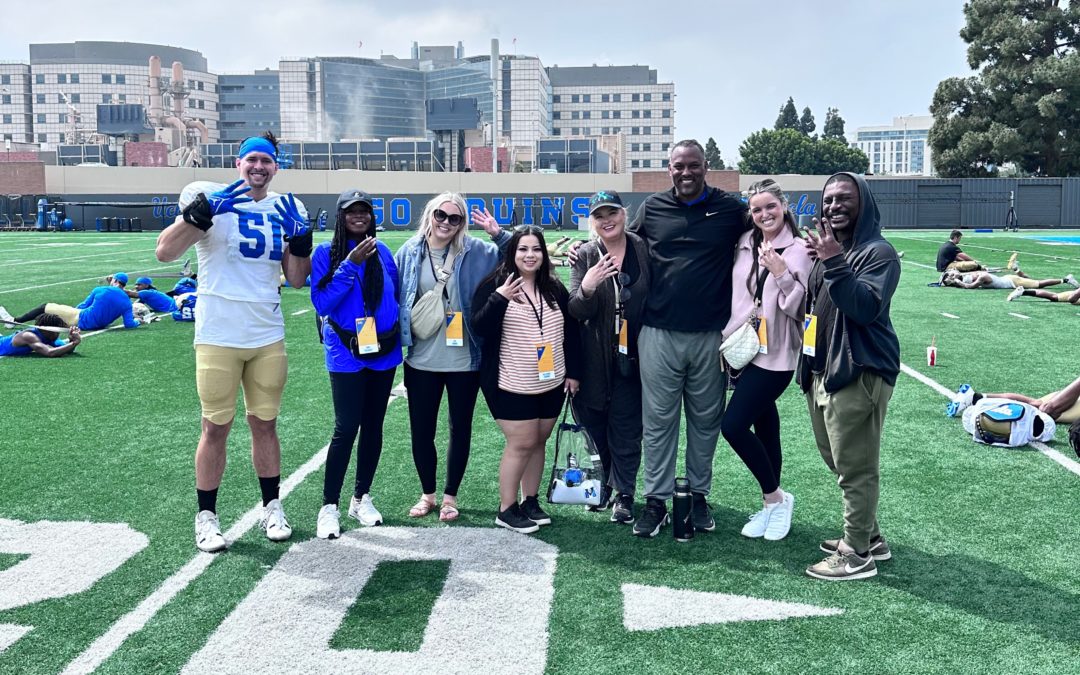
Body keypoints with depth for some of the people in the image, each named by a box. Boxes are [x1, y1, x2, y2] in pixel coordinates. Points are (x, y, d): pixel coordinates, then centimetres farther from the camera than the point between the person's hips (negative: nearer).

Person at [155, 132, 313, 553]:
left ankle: (271, 507, 25)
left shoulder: (286, 210, 9)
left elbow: (296, 278, 10)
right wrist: (197, 214, -26)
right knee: (216, 428, 4)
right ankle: (206, 516, 16)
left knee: (265, 423, 13)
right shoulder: (212, 199, -5)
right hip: (218, 336, -4)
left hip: (268, 336, 4)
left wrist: (301, 243, -7)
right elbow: (165, 253, -14)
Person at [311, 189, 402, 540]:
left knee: (373, 426, 11)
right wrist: (350, 265, -19)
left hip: (383, 352, 4)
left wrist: (398, 337, 4)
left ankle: (361, 497, 25)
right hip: (347, 353, -4)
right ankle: (329, 506, 3)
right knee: (346, 427, -8)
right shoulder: (326, 253, -4)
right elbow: (322, 303, -13)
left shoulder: (383, 252, 6)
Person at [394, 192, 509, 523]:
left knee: (460, 429, 11)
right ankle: (427, 494, 30)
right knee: (421, 430, 10)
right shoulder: (409, 253, -1)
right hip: (421, 360, 1)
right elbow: (392, 296, 5)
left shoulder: (474, 252, -4)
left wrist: (499, 234, -16)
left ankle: (450, 496, 28)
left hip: (464, 360, -1)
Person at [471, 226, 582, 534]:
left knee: (538, 442, 13)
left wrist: (573, 372, 9)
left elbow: (571, 332, 13)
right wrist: (499, 299, -30)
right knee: (521, 443, -4)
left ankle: (530, 501, 27)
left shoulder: (555, 288, 8)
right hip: (512, 386, -5)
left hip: (551, 385, 5)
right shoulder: (494, 285, -6)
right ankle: (506, 509, 9)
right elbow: (480, 328, -16)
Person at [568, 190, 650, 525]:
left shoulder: (644, 250, -3)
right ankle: (603, 483, 31)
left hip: (632, 356, -1)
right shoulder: (585, 256, -1)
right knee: (595, 422, 11)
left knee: (626, 427, 3)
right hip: (594, 357, 1)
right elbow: (576, 312, -6)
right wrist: (586, 289, -27)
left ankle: (624, 494, 17)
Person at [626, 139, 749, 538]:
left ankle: (699, 495, 23)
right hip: (659, 333, 0)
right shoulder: (652, 208, 6)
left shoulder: (730, 209, 2)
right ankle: (656, 499, 15)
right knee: (658, 420, 5)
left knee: (705, 419, 10)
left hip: (711, 336, 0)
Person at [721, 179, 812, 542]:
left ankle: (775, 498, 7)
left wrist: (781, 273, -27)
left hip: (775, 355, -6)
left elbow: (797, 306, -14)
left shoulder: (798, 250, -9)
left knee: (733, 424, -13)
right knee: (764, 427, 12)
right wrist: (729, 338, 12)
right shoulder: (745, 244, 8)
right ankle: (771, 505, 24)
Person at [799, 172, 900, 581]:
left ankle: (857, 554, 5)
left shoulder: (878, 252, -9)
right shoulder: (827, 248, 17)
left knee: (855, 467, -4)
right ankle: (868, 535, 31)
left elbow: (866, 307, -24)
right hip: (823, 372, 9)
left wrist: (835, 264, -28)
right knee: (839, 461, 17)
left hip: (859, 375, -9)